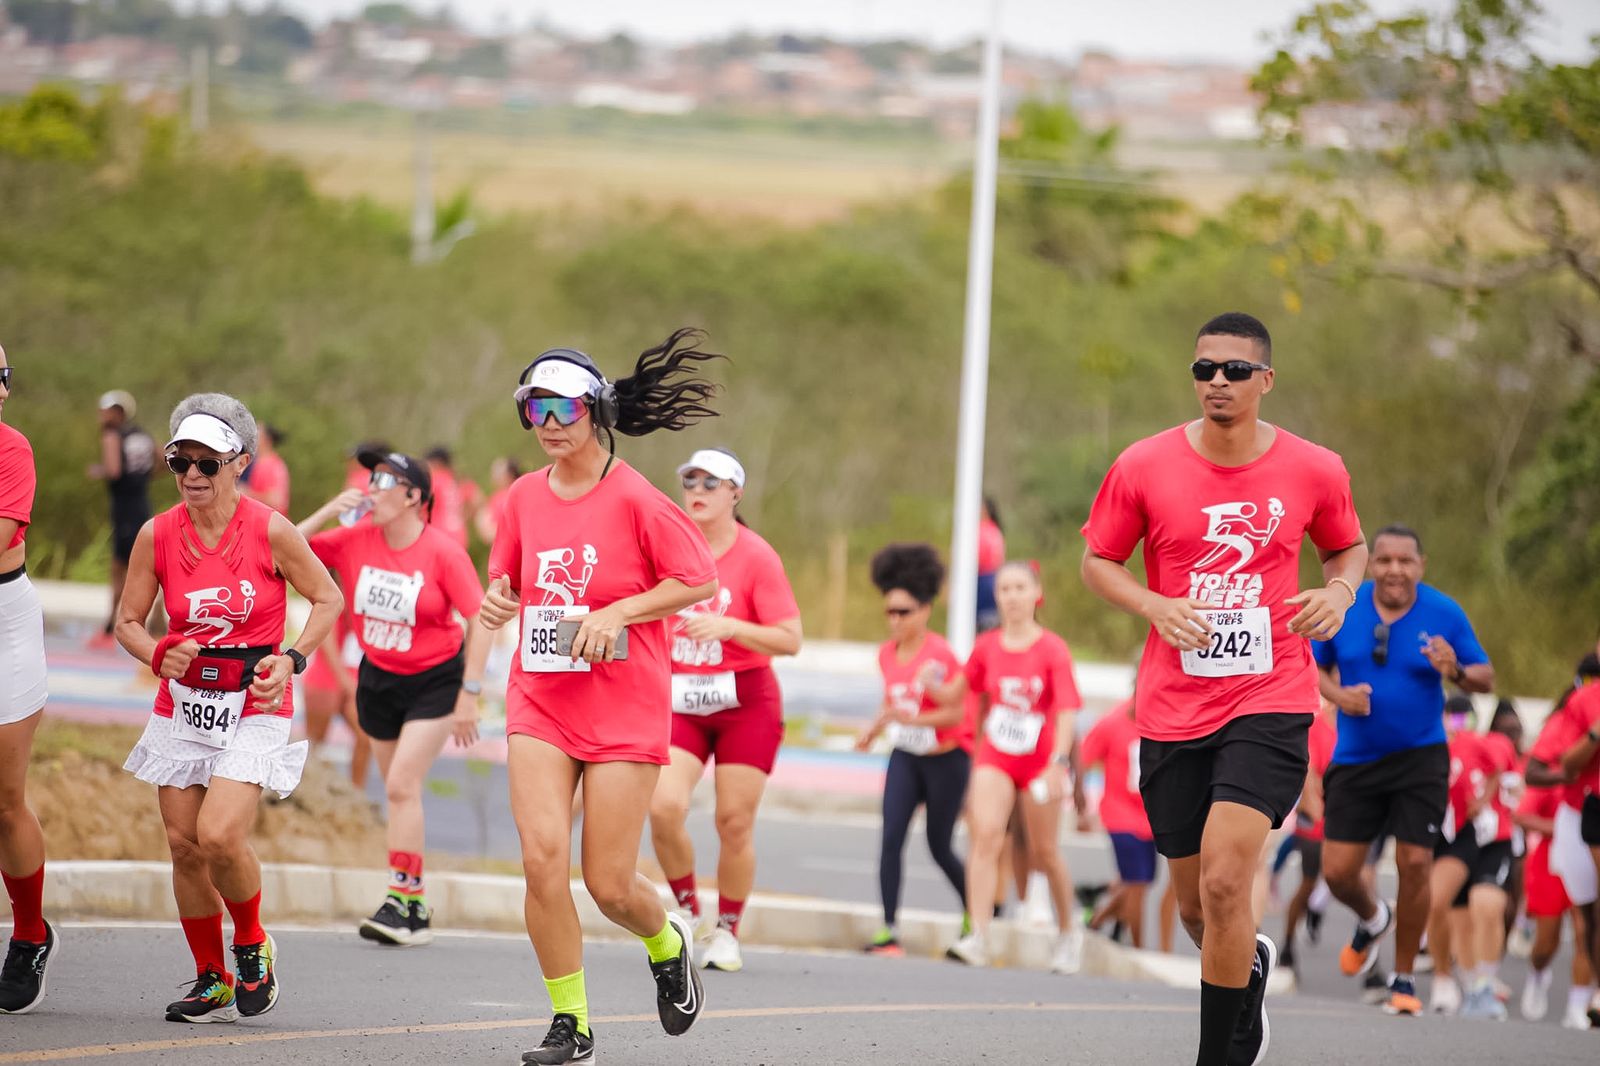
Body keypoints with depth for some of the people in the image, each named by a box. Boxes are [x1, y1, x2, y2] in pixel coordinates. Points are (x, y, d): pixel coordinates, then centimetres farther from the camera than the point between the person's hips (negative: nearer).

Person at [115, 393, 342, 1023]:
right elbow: (128, 621, 5)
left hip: (254, 709, -4)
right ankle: (212, 983, 21)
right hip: (183, 705, 4)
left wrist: (291, 658, -13)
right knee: (184, 845, 4)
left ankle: (252, 946, 8)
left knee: (220, 836, -20)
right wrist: (158, 657, -16)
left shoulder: (270, 532, -11)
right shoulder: (157, 535, -3)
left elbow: (328, 599, 1)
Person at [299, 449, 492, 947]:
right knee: (400, 791, 10)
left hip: (435, 681, -5)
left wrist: (469, 695, -17)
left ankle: (401, 900, -15)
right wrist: (329, 511, -15)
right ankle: (415, 909, 18)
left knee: (402, 785, -17)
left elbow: (479, 621, -15)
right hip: (378, 677, 5)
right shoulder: (355, 540, -5)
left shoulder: (442, 552, -17)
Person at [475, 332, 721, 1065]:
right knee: (542, 856, -14)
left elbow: (698, 578, -8)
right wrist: (499, 600, -2)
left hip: (624, 706, -4)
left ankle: (668, 944, 34)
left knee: (609, 882, -2)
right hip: (540, 701, 4)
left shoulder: (634, 498, -10)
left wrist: (618, 613, -16)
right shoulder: (524, 497, 6)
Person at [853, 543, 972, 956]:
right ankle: (889, 930, -14)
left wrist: (910, 718, -31)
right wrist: (873, 729, -1)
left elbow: (956, 712, -20)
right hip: (905, 756, 5)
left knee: (939, 845, 5)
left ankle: (973, 913, 30)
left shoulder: (940, 655, -18)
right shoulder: (887, 654, 2)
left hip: (946, 758, -5)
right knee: (891, 837, -12)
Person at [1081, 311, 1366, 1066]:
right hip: (1173, 711, 2)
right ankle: (1250, 966, 47)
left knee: (1224, 883, -18)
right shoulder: (1143, 467, -3)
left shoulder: (1314, 471, -1)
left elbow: (1348, 546, 17)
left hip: (1270, 700, -2)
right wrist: (1157, 607, -11)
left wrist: (1340, 590, -5)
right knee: (1197, 901, 11)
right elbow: (1097, 562, 7)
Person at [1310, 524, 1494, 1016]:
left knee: (1414, 863, -10)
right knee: (1338, 870, 0)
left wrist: (1456, 672, -23)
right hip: (1356, 758, 2)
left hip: (1419, 755, -2)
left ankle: (1404, 979, 6)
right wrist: (1338, 695, -11)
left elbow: (1486, 677, -1)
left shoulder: (1445, 614, -7)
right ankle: (1372, 919, 38)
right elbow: (1315, 666, 10)